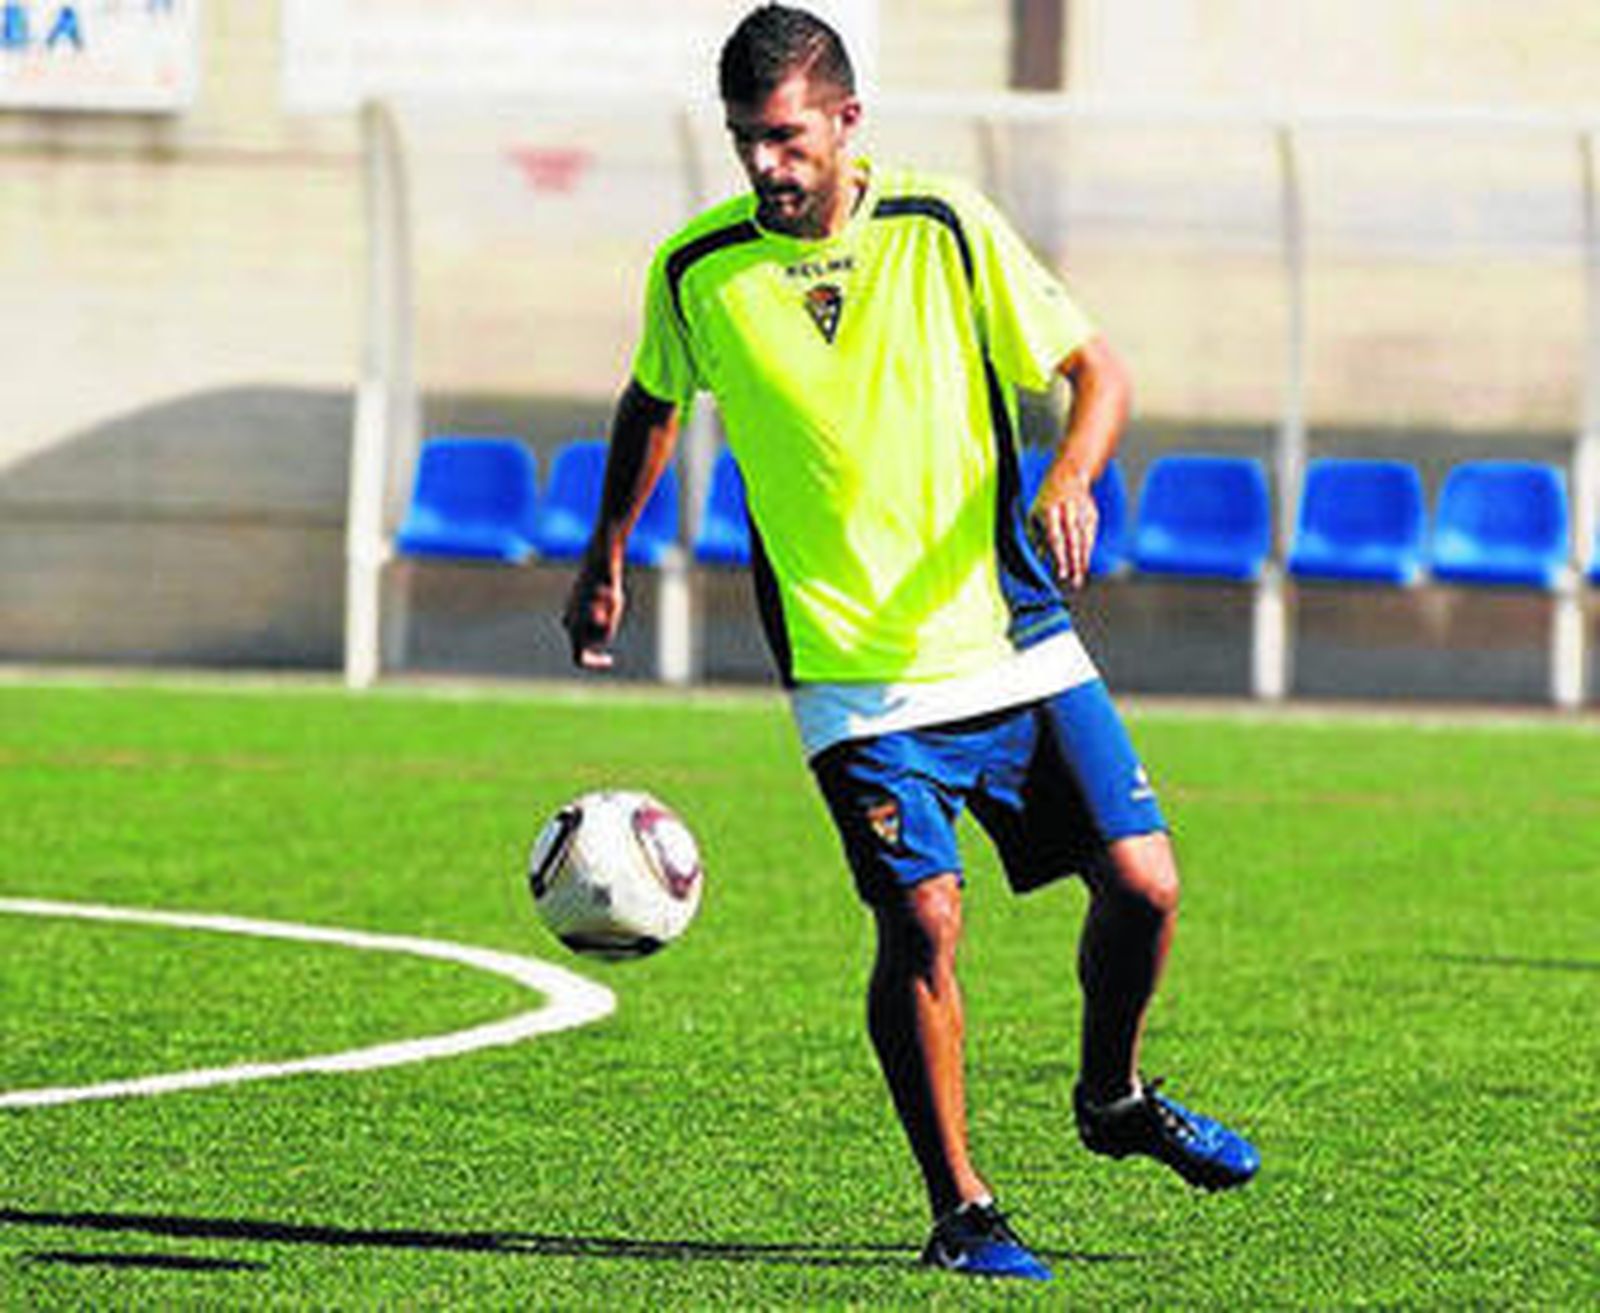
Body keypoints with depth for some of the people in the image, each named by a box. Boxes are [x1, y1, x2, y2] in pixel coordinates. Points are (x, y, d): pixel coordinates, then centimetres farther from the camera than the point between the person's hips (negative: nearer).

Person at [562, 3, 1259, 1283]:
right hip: (856, 671, -1)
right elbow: (654, 402, 18)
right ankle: (960, 1212, 1)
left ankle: (1114, 1098, 27)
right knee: (924, 922, -15)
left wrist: (1071, 480, -19)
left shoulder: (945, 229, -5)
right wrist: (606, 561, 21)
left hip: (1012, 636, 2)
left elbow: (1098, 371, 0)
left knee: (1142, 884, -3)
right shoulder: (695, 273, -4)